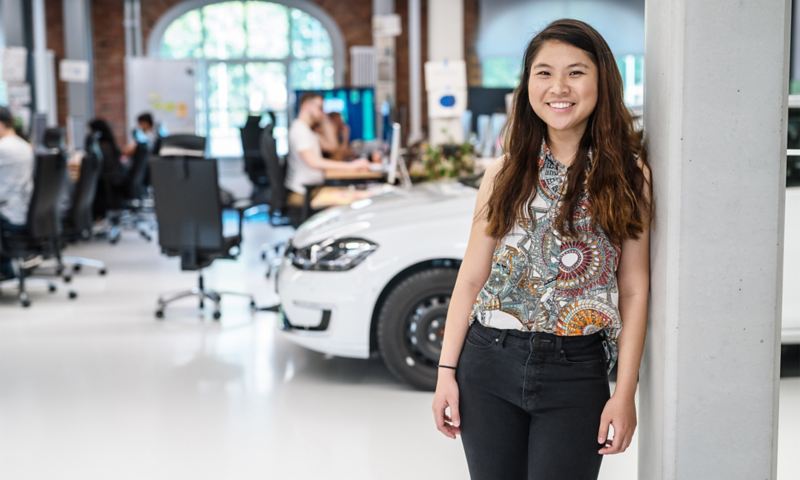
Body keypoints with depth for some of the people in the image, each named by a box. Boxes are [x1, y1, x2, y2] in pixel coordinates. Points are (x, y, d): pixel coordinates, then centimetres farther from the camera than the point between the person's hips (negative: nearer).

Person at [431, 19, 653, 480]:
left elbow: (634, 291, -2)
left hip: (576, 373, -2)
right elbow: (471, 279, 5)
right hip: (489, 364, 2)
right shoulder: (506, 172, 4)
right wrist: (447, 372, 0)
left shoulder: (627, 173, -1)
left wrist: (625, 393, -6)